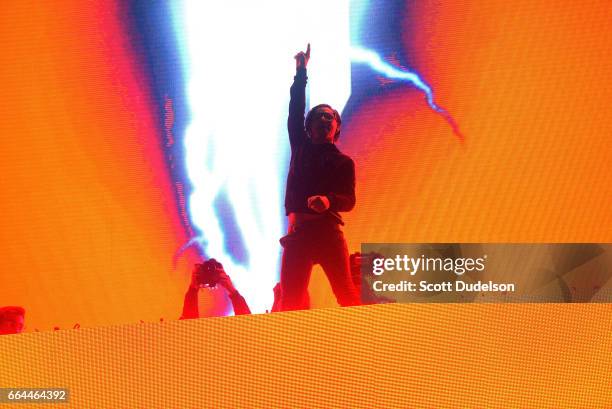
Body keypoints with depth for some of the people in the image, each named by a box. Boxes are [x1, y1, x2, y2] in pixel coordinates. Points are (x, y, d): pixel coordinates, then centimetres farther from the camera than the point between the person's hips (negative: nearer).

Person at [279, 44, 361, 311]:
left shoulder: (344, 162, 13)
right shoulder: (301, 148, 21)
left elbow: (349, 200, 1)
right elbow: (296, 111, 17)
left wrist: (328, 201, -21)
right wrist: (301, 72, 17)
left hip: (328, 231, -2)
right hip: (298, 230, 3)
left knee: (345, 292, -13)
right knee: (291, 297, -7)